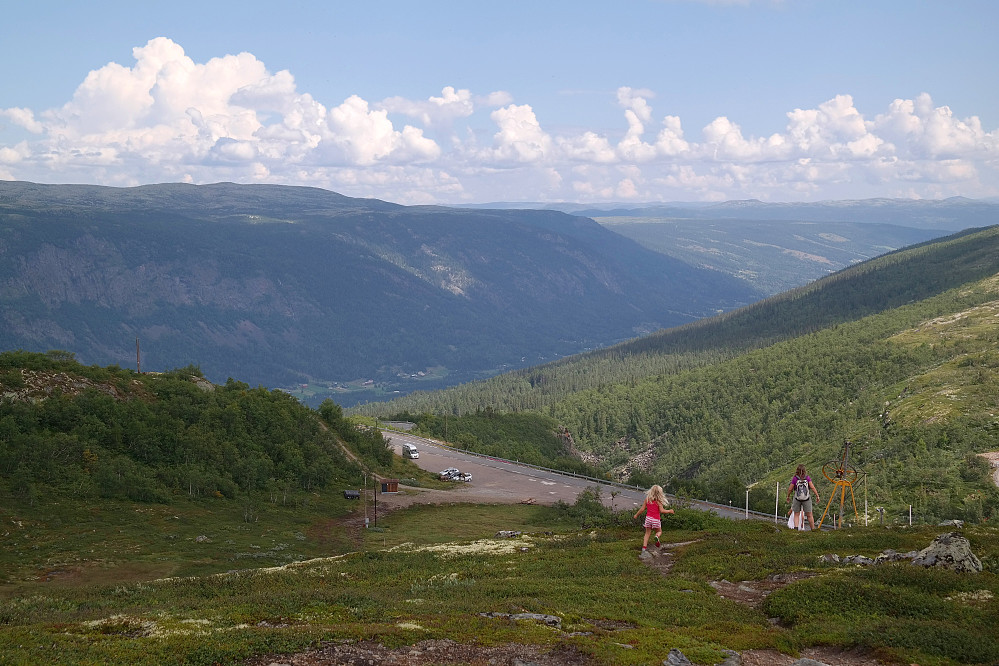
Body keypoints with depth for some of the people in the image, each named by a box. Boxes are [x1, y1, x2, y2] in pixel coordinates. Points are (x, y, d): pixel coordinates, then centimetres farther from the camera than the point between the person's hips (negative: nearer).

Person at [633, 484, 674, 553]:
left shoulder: (647, 499, 1)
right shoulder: (658, 500, -9)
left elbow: (642, 509, 4)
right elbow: (662, 510, -12)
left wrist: (636, 514, 17)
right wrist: (669, 511, 4)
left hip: (648, 518, 3)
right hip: (656, 519, -3)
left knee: (647, 533, 13)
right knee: (659, 531, 19)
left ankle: (644, 548, 0)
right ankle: (657, 537, -18)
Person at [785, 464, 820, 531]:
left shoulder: (794, 478, -8)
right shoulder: (807, 478, -5)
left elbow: (790, 489, -3)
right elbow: (812, 487, -11)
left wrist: (788, 496, 12)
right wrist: (817, 496, -5)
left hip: (797, 498, -1)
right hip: (806, 499, 1)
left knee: (796, 515, 8)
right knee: (809, 515, 9)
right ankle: (813, 529, 13)